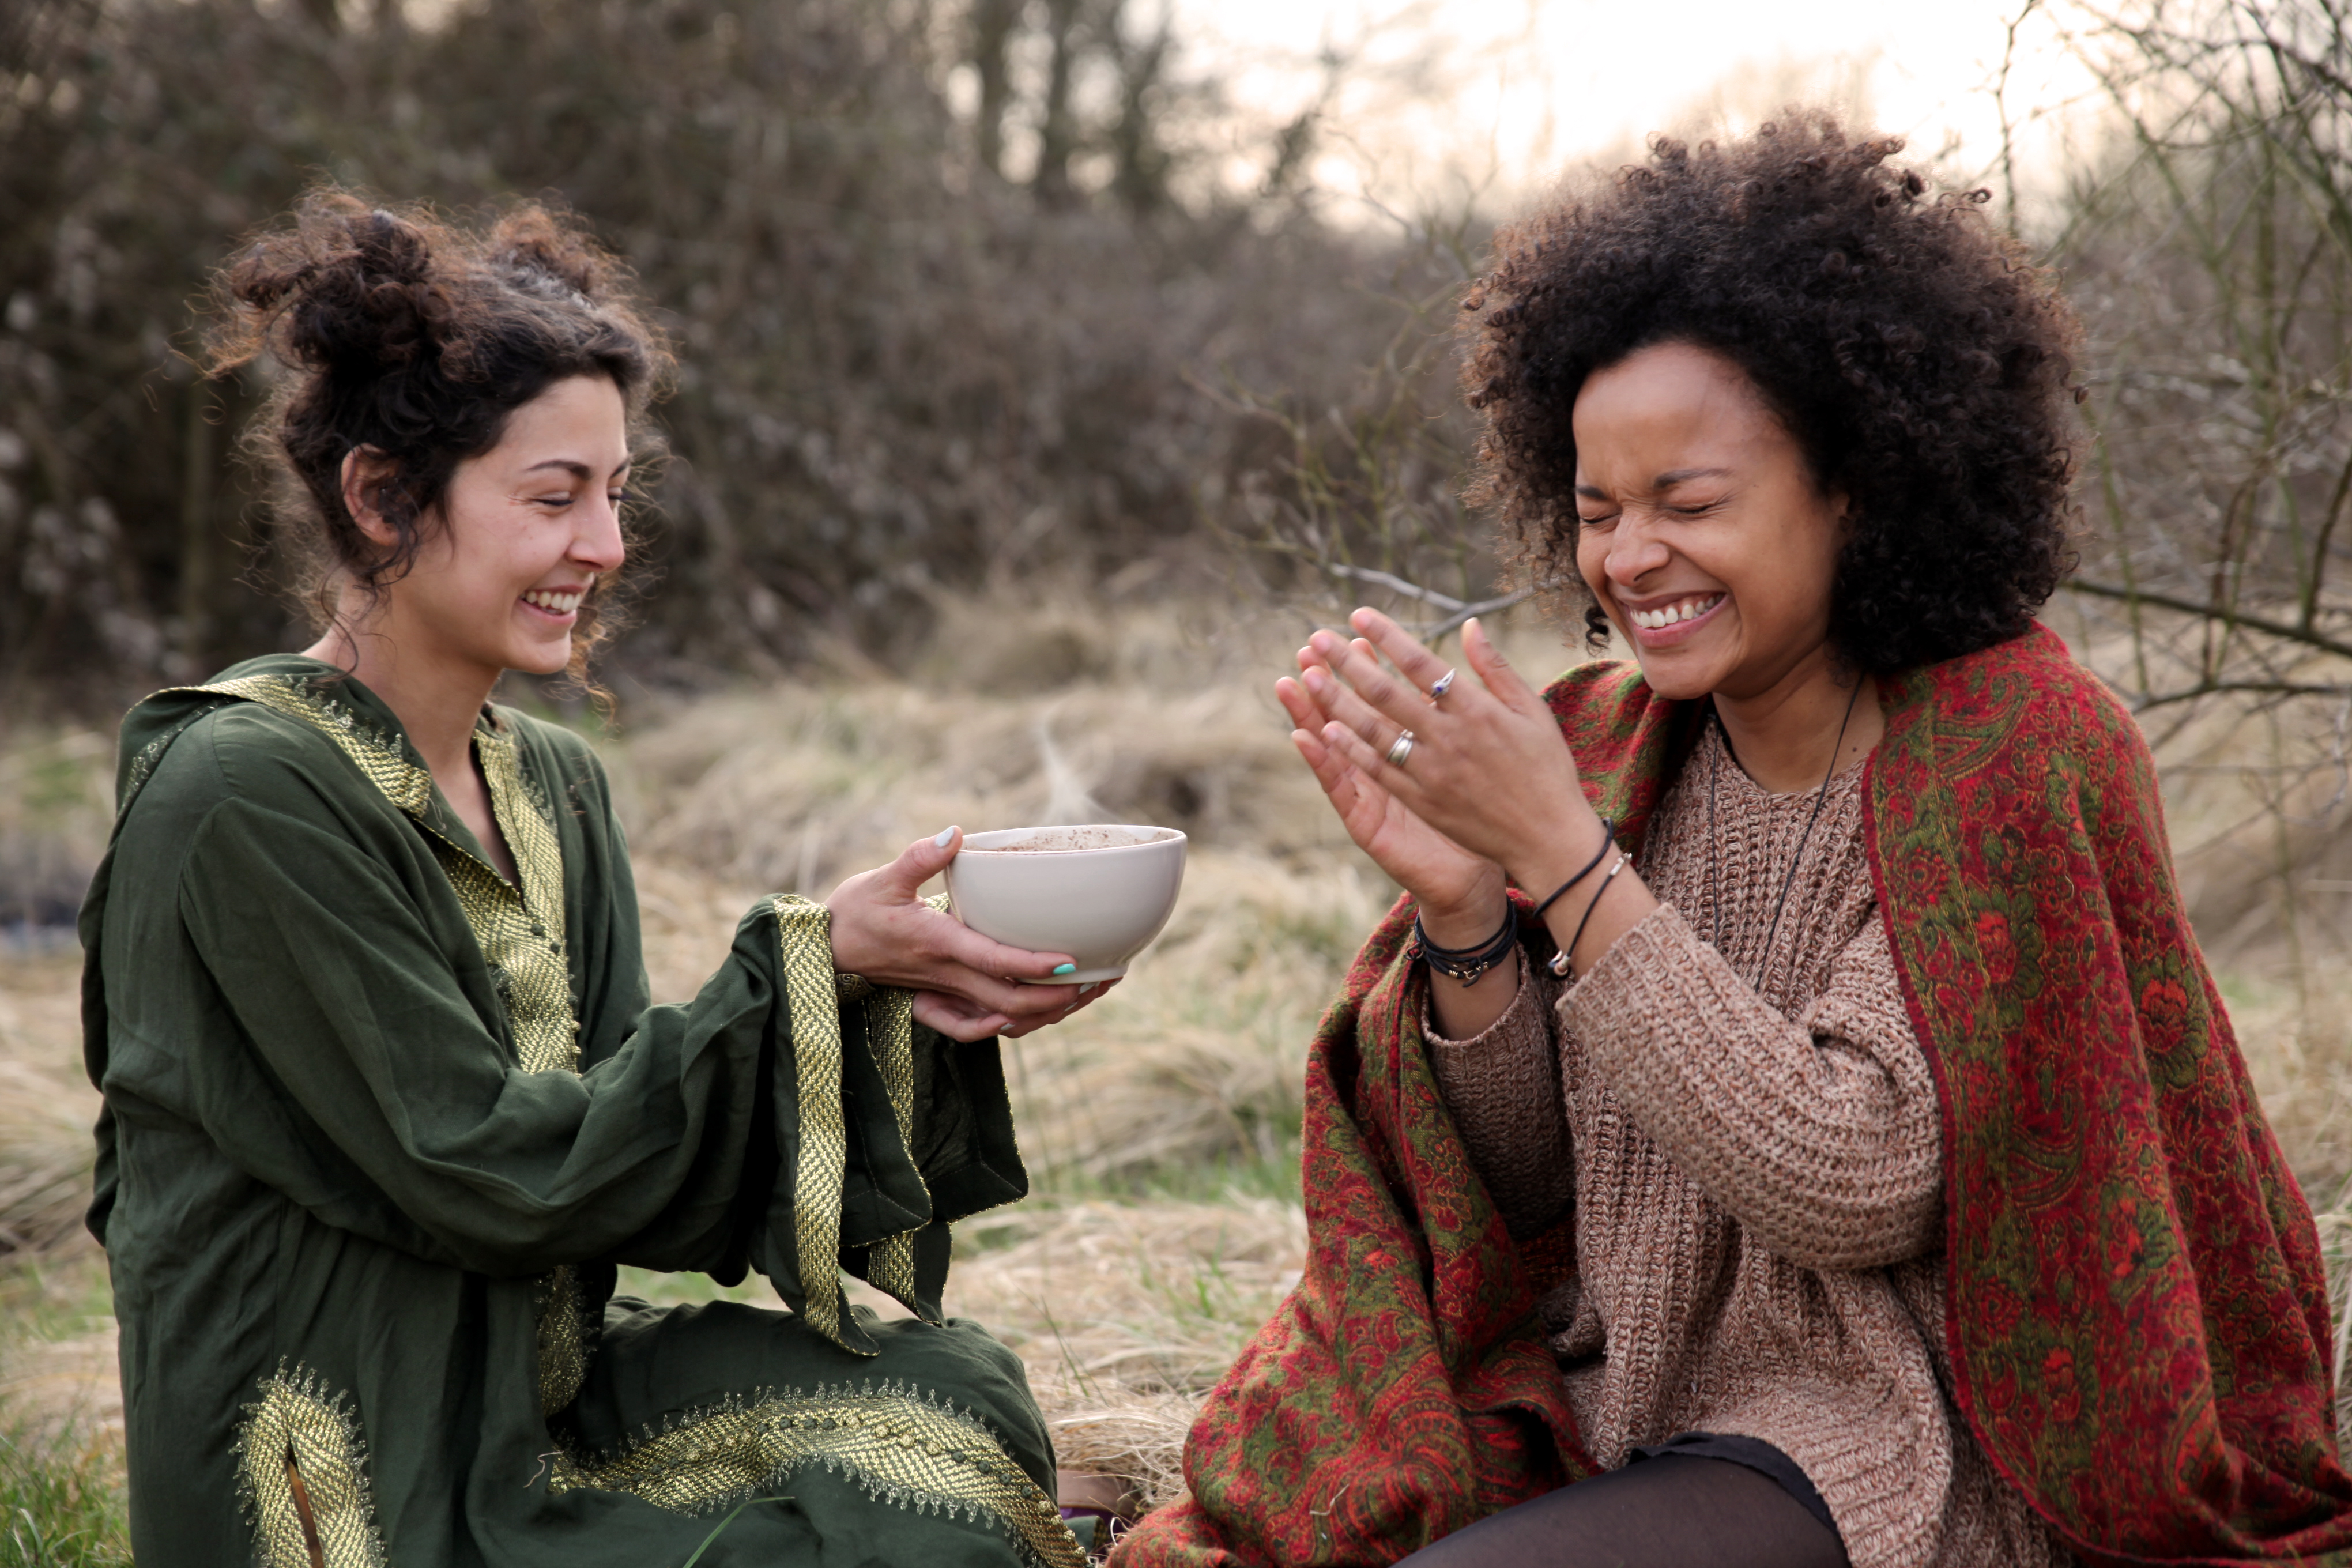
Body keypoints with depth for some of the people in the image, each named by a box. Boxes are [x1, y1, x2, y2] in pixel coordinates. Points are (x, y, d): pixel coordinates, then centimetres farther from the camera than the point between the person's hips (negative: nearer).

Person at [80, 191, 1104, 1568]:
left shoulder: (550, 785, 8)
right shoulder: (248, 798, -17)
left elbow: (648, 1186, 2)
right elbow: (498, 1179, -19)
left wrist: (905, 1008, -11)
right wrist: (804, 967, -18)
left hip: (533, 1395, 8)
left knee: (947, 1397, -8)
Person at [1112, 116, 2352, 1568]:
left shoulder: (2019, 754, -13)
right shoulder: (1617, 740, 3)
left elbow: (1851, 1190, -22)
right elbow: (1534, 1183, 5)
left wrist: (1560, 853, -25)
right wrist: (1462, 907, -13)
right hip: (1606, 1418, 6)